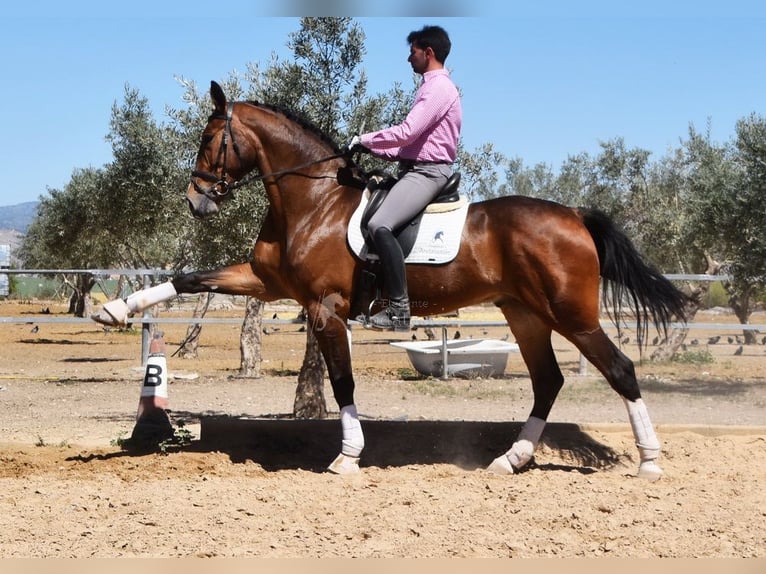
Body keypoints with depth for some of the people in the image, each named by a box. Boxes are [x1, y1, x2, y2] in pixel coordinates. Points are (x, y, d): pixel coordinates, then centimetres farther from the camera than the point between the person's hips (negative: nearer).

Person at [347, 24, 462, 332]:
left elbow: (406, 133, -21)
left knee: (380, 226, -29)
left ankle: (399, 310, -29)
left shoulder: (439, 88, -13)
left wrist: (365, 139, -10)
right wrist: (375, 150, 10)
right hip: (414, 167, 11)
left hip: (428, 172, -11)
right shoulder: (430, 87, 21)